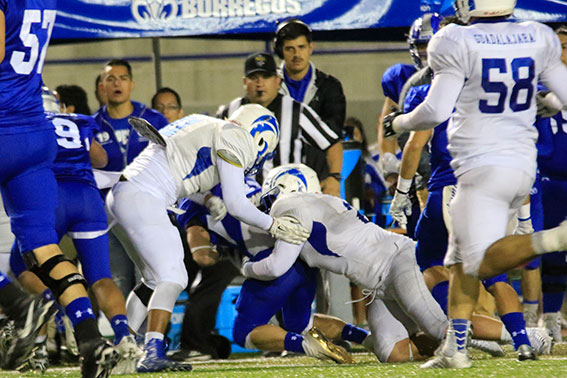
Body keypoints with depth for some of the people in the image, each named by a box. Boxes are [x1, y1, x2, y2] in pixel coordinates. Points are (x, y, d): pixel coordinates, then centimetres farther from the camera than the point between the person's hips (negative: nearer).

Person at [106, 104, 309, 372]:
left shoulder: (207, 127, 22)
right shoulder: (234, 138, -6)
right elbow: (236, 204, -7)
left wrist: (208, 200, 13)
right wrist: (273, 226, 6)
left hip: (121, 195, 10)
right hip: (141, 199, -10)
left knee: (155, 279, 18)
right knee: (172, 278, -12)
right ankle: (153, 355, -24)